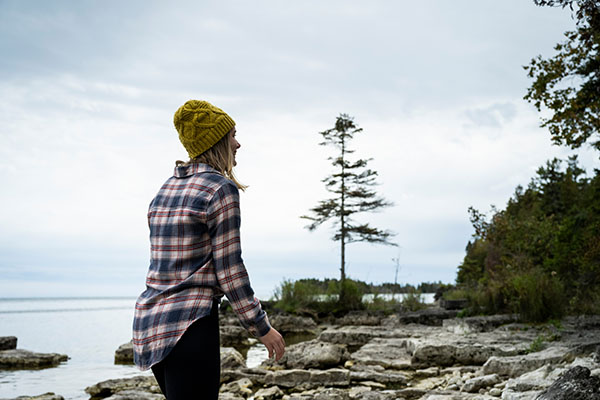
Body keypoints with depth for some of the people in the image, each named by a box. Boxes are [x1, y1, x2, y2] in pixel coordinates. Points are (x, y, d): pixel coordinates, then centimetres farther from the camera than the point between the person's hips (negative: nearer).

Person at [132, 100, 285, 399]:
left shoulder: (166, 190, 14)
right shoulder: (221, 189, -11)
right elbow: (229, 271, -13)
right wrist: (262, 328, -4)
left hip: (150, 320, 9)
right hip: (188, 324, -9)